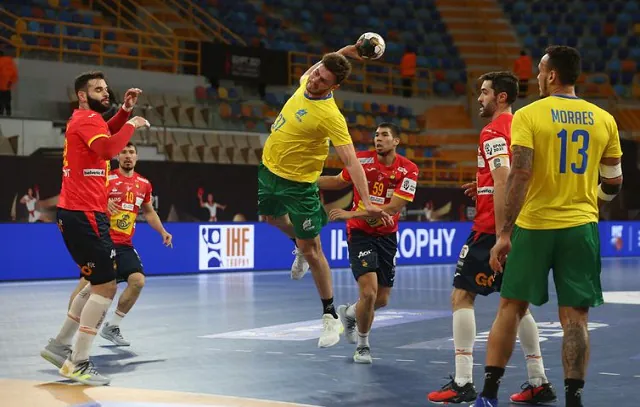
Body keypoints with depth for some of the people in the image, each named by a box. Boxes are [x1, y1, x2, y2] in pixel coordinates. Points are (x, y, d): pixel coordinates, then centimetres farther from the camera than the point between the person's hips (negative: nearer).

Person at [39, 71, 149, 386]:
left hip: (76, 213, 10)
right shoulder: (87, 118, -12)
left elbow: (104, 134, 36)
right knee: (106, 288, -9)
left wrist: (125, 111, 20)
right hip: (84, 214, -10)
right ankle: (78, 364, -9)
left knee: (97, 284, 19)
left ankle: (60, 346, 21)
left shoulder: (83, 119, 17)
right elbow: (108, 148, -31)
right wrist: (132, 124, -18)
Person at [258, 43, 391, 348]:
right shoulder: (306, 82, -9)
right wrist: (342, 53, 2)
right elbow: (311, 72, 17)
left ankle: (330, 317, 9)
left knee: (311, 248, -2)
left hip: (298, 183, -7)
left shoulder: (331, 115, -29)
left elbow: (351, 161, -33)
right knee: (272, 216, 30)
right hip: (268, 167, 7)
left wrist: (367, 202, -42)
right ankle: (301, 247, 60)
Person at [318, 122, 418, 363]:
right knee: (369, 292, -18)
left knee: (381, 299, 10)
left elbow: (393, 208, -19)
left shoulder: (408, 170, -10)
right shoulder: (362, 160, -7)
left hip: (387, 236, 2)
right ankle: (363, 346, 5)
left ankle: (348, 313, 43)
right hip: (360, 234, -2)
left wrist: (353, 214, -24)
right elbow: (340, 181, 13)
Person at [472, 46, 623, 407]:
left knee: (511, 308, 9)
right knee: (575, 316, 4)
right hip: (581, 227, 2)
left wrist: (505, 233, -13)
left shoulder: (529, 115, -6)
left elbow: (520, 174, -14)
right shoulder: (604, 119, 5)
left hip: (534, 226, -2)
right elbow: (614, 183, 9)